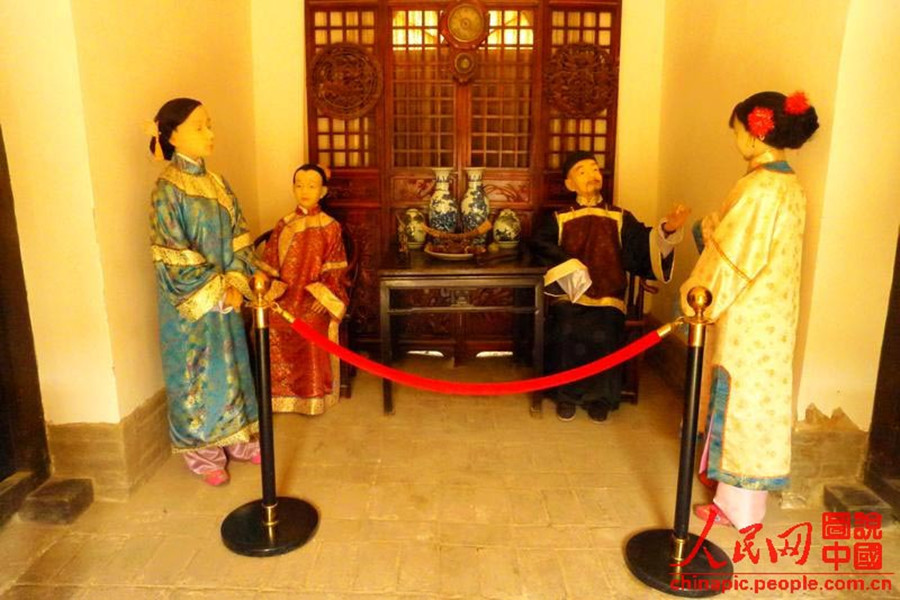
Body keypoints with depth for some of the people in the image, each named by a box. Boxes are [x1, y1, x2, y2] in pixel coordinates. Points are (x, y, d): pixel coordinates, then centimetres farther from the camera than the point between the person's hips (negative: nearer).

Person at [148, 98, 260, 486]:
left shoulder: (216, 182, 6)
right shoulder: (167, 189, -13)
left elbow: (238, 237, 5)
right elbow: (172, 257, -17)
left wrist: (235, 282, -8)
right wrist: (217, 292, -17)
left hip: (226, 295, 6)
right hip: (190, 303, -6)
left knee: (231, 367, 15)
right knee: (198, 375, 6)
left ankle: (236, 438, 32)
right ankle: (203, 453, 22)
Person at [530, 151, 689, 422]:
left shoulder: (620, 218, 14)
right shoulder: (560, 219, 12)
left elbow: (643, 243, 0)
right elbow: (539, 244, -3)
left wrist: (668, 229, -21)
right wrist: (571, 269, -15)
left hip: (608, 295, 0)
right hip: (570, 292, 0)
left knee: (603, 334, -28)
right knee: (567, 331, -29)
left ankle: (599, 396, -3)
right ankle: (566, 395, -6)